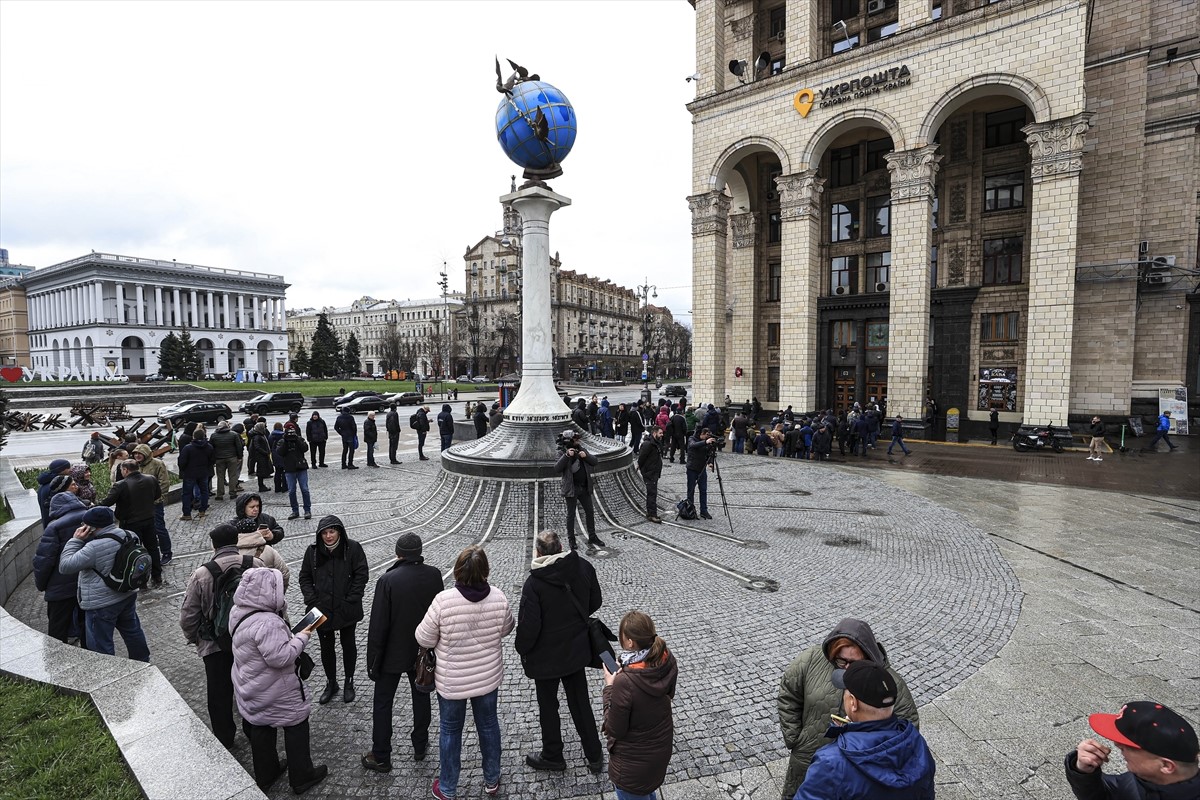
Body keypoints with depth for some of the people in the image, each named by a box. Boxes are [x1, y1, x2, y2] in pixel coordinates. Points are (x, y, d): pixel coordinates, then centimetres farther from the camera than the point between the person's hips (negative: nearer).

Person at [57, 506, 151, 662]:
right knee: (133, 631, 25)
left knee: (101, 647, 8)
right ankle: (143, 661, 40)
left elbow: (65, 566, -20)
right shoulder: (131, 536, -3)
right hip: (128, 596, 8)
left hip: (102, 605, -8)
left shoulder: (95, 547, -26)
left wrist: (75, 540, -15)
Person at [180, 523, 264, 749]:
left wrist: (194, 638, 9)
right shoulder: (256, 565, -14)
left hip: (216, 646, -2)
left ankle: (224, 741, 33)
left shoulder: (202, 574, -19)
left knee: (220, 695, 18)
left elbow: (188, 616, -11)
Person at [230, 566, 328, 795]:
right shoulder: (267, 622, -35)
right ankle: (302, 777, 25)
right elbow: (280, 657, -34)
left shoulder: (238, 612, -5)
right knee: (296, 727, 11)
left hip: (250, 687, 8)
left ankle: (265, 775, 42)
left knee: (260, 728, 24)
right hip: (274, 692, -8)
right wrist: (301, 638, -22)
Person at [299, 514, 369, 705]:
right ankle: (331, 684, 34)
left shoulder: (353, 548, -11)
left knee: (348, 645, 13)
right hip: (322, 610, 3)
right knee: (326, 648, 15)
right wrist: (311, 600, -7)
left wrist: (351, 600, -15)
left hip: (346, 609, -2)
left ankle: (349, 683, 31)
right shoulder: (312, 551, -3)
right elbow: (305, 577, 4)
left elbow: (361, 575, -10)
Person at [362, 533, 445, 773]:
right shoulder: (434, 575, -12)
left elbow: (378, 626, -18)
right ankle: (420, 746, 35)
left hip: (393, 654, -3)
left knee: (382, 703, 14)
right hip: (424, 652, 4)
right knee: (421, 697, 21)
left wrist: (373, 661, -7)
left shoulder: (387, 580, -23)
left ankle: (381, 757, 25)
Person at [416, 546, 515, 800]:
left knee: (450, 730, 20)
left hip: (452, 681, -2)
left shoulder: (443, 600, -27)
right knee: (488, 725, 22)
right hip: (489, 677, 2)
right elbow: (506, 629, 0)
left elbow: (424, 639, -14)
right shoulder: (499, 598, -19)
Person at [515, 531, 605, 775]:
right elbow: (596, 601, 1)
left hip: (545, 656, -4)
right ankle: (594, 756, 34)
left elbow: (528, 626, -22)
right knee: (580, 703, 22)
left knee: (548, 707, 19)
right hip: (577, 650, 5)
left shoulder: (533, 584, -27)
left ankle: (552, 756, 39)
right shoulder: (583, 567, -13)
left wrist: (522, 649, -3)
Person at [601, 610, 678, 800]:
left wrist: (609, 686, -16)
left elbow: (614, 730, -22)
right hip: (662, 747, 6)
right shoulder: (667, 660, -18)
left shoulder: (624, 683, -37)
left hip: (633, 762, -5)